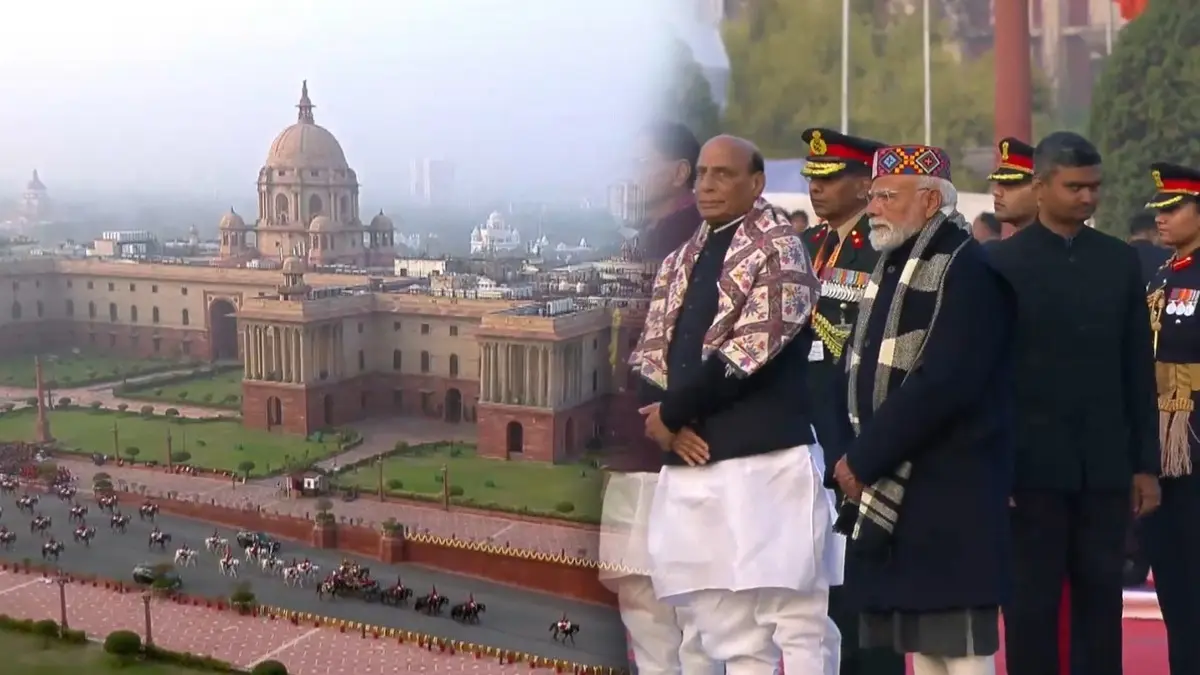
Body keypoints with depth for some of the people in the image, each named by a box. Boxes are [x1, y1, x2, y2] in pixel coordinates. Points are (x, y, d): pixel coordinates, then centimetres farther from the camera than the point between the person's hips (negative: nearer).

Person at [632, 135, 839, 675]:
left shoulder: (778, 250, -4)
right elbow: (649, 350, 14)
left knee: (794, 623, -1)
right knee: (730, 632, 13)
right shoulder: (682, 260, 18)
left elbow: (749, 352, -14)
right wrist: (671, 425, -4)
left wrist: (671, 411, -7)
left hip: (766, 461, -7)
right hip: (692, 465, 7)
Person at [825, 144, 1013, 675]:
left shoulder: (969, 270, -12)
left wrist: (864, 461, -15)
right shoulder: (890, 268, 16)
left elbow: (942, 385, -21)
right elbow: (857, 369, 15)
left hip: (949, 497, -8)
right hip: (887, 496, 8)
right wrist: (850, 454, 0)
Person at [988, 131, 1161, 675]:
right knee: (1031, 605, 4)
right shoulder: (1001, 263, -3)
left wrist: (1145, 463, 6)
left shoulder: (1122, 261, 8)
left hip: (1106, 467, 3)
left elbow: (1139, 370, 9)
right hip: (1033, 466, -3)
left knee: (1101, 601, 10)